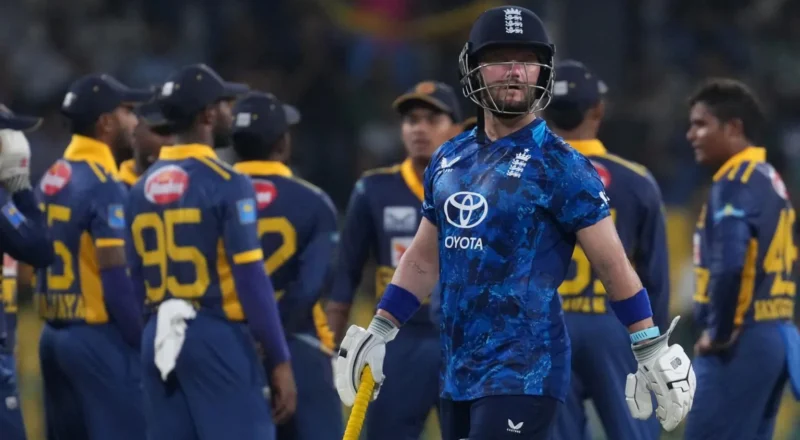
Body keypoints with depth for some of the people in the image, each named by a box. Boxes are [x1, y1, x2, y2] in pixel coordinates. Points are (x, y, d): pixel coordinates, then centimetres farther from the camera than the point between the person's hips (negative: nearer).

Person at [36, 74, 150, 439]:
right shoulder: (105, 186, -15)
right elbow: (116, 279, -18)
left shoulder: (53, 179, 11)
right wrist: (148, 343, -12)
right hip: (99, 339, -9)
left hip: (55, 335, 9)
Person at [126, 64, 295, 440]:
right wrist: (279, 360, -9)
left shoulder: (142, 188, 11)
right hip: (216, 336, -7)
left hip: (160, 337, 7)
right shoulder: (226, 184, -9)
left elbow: (137, 281, 13)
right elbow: (250, 278, -12)